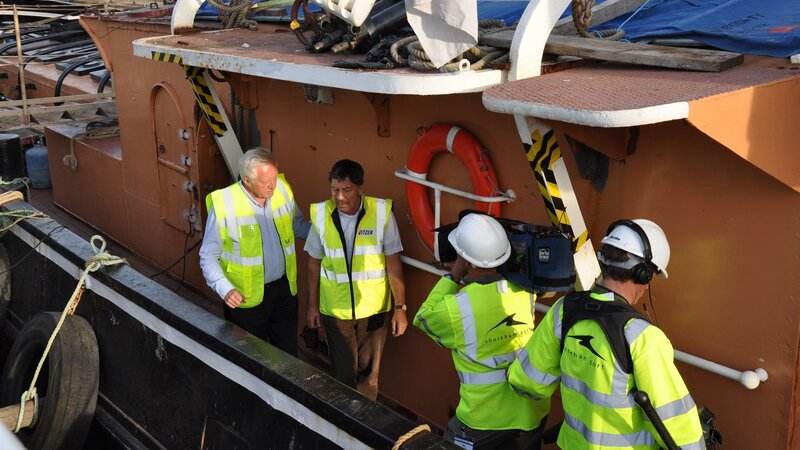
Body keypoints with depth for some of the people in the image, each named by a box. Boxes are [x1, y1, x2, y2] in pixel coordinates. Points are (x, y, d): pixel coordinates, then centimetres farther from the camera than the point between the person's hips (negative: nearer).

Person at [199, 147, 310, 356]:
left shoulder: (282, 188, -8)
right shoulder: (223, 205, -22)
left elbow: (298, 224, 8)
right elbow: (208, 256, -12)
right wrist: (225, 289, -26)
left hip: (284, 289, 4)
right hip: (245, 297, -4)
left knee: (288, 353, 21)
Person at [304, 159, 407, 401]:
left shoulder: (381, 212, -15)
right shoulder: (321, 214, -10)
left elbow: (393, 263, -8)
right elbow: (314, 264, 2)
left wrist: (400, 307, -6)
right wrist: (312, 305, 7)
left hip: (373, 308, 0)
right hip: (335, 309, 1)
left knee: (368, 370, 14)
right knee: (343, 371, 11)